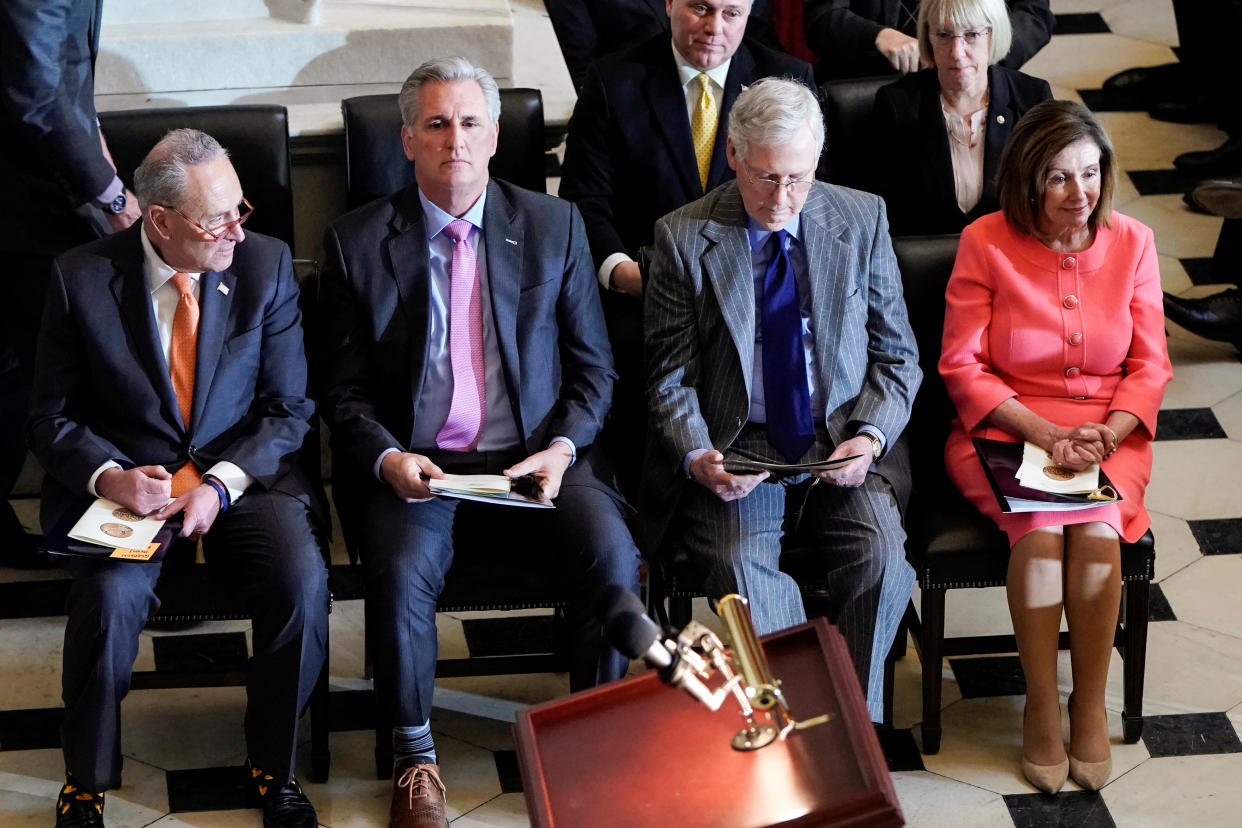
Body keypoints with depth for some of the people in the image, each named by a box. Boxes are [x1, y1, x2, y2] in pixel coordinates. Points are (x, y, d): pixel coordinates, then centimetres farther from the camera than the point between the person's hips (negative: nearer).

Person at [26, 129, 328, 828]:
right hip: (123, 479, -1)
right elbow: (52, 418, 2)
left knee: (302, 580, -27)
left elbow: (288, 409, 0)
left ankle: (275, 768, -4)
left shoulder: (266, 265, -2)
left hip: (244, 475, 1)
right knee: (113, 594, -31)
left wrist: (220, 484, -16)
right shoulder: (82, 278, -5)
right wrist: (109, 477, -19)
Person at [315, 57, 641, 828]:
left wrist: (563, 447, -9)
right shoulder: (359, 241, 4)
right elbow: (345, 393, 5)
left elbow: (593, 368, 9)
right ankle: (415, 756, -8)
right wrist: (387, 459, -14)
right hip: (415, 463, -1)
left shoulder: (554, 226, 7)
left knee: (612, 554, -26)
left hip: (535, 454, 1)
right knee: (403, 569, -31)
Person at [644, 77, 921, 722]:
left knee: (881, 554, -26)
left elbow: (897, 357, 8)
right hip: (736, 453, -1)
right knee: (742, 562, -30)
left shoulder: (862, 219, 5)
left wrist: (869, 438, -10)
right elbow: (671, 378, 2)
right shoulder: (683, 237, 1)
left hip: (843, 447, 1)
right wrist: (697, 457, -17)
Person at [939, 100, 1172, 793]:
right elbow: (963, 366, -4)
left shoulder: (1132, 243, 3)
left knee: (1097, 529, -28)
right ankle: (1041, 706, -14)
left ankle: (1090, 703, -11)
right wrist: (1045, 433, -16)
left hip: (1108, 432, 2)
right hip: (1004, 429, -1)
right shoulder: (986, 244, -4)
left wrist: (1106, 436, -14)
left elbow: (1149, 367, 4)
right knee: (1040, 529, -30)